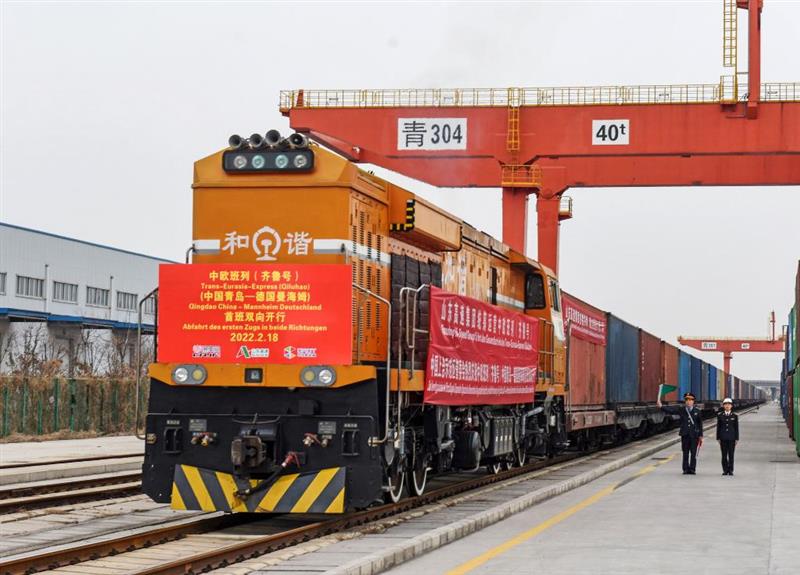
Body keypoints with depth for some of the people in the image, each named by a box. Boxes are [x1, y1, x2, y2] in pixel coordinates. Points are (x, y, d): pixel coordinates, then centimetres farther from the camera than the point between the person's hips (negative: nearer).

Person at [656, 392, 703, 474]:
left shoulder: (697, 411, 5)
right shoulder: (681, 409, 4)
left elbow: (700, 424, 8)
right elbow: (670, 409, -7)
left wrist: (700, 436, 6)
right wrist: (661, 406, -22)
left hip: (694, 435, -1)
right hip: (685, 435, 1)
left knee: (693, 453, -2)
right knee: (685, 453, 5)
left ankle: (692, 469, 3)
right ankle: (686, 469, 9)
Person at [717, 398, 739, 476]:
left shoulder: (734, 416, 4)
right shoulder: (720, 415, 5)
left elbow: (736, 428, 4)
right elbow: (718, 427, 6)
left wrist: (737, 439, 0)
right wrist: (718, 438, 2)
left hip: (731, 438, -1)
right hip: (723, 438, 1)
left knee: (731, 455, 0)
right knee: (724, 455, 2)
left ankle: (730, 470, 5)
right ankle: (725, 470, 7)